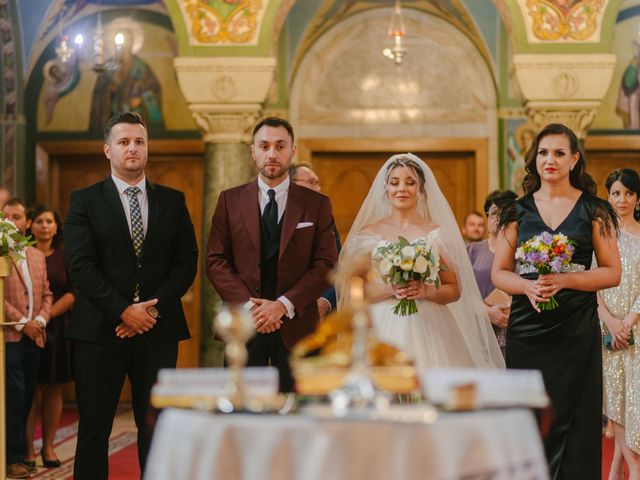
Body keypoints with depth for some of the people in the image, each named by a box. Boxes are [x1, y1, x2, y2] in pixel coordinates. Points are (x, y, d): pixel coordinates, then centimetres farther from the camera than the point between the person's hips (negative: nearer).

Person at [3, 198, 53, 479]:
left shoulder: (37, 256, 16)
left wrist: (40, 320, -2)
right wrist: (22, 323, -13)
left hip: (33, 338, 6)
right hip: (9, 337, -6)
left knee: (25, 400, 8)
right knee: (14, 398, -7)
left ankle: (19, 455, 14)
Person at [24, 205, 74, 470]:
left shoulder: (65, 257, 6)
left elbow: (73, 293, -1)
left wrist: (48, 314, -13)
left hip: (56, 328, 2)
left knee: (53, 390, 4)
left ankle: (48, 447, 11)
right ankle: (28, 449, 0)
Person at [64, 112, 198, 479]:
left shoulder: (173, 201, 11)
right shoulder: (85, 201, 4)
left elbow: (187, 260, 4)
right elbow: (81, 265, -6)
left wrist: (154, 309, -8)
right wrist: (124, 311, -13)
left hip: (158, 330, 2)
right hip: (101, 329, -2)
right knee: (94, 428, 1)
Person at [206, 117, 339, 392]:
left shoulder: (317, 204, 6)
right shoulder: (230, 200, 8)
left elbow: (327, 264, -1)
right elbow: (215, 261, 3)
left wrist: (284, 305, -13)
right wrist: (248, 306, -11)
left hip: (295, 325, 0)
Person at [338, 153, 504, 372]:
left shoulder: (437, 234, 6)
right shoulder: (368, 234, 6)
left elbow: (454, 290, 5)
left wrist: (426, 291, -13)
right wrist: (390, 289, -14)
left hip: (428, 331, 0)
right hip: (383, 331, 0)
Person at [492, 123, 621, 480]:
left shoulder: (594, 210, 3)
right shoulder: (519, 211, 9)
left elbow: (612, 273, 0)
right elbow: (499, 273, 8)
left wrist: (564, 280, -15)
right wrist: (528, 286, -12)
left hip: (576, 330, -2)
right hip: (527, 329, 2)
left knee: (573, 421, -2)